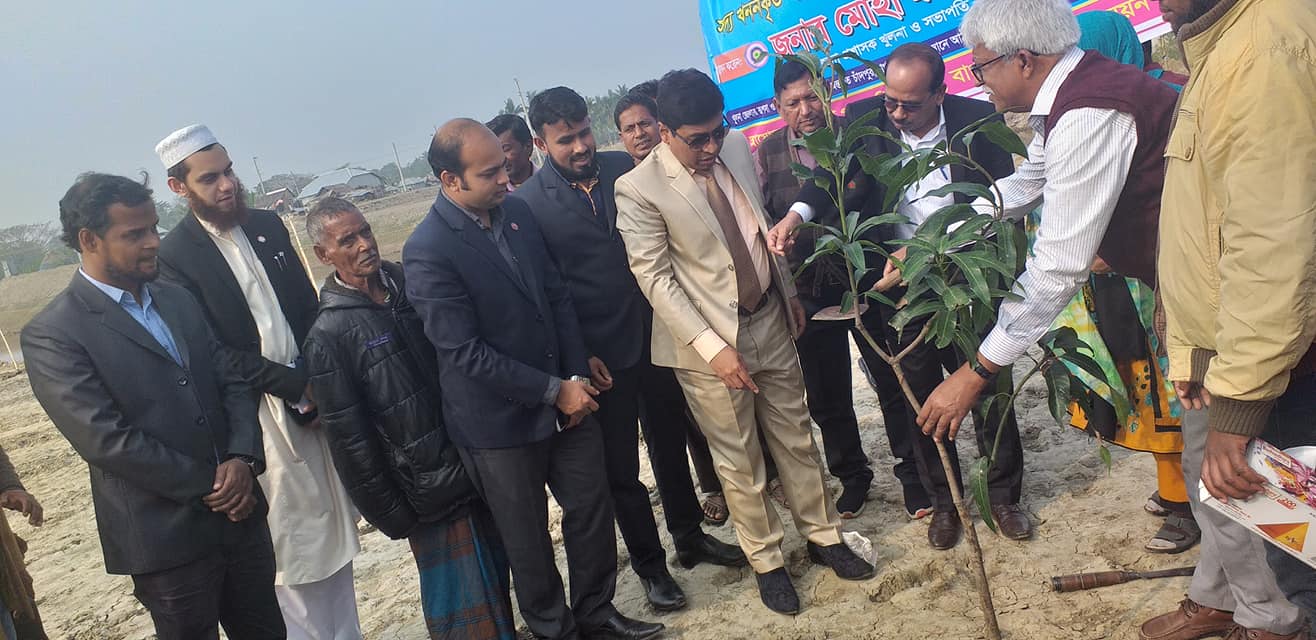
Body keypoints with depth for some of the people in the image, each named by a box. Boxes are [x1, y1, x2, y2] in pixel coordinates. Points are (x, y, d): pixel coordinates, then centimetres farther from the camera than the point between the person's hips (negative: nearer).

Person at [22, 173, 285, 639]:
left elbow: (232, 381, 6)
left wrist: (241, 458, -11)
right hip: (168, 537, -6)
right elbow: (108, 440, -17)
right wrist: (210, 487, -13)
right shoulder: (52, 335, -11)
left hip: (241, 514, 6)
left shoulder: (177, 300, 9)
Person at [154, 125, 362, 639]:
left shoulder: (269, 226, 8)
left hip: (313, 399, 5)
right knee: (288, 542, 2)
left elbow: (310, 308, 9)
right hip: (255, 411, -5)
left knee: (333, 527, 13)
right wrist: (294, 384, -14)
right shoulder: (174, 256, -8)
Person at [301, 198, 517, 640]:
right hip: (431, 497, -5)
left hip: (478, 468, 5)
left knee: (496, 582, 18)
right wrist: (392, 516, -8)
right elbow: (349, 439, -11)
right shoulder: (328, 336, -13)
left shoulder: (410, 284, 2)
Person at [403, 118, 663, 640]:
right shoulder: (427, 252, -20)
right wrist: (554, 390, -18)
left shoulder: (516, 211, 0)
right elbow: (465, 353, -21)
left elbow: (557, 296, 5)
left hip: (564, 398, 6)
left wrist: (577, 377, -3)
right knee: (527, 537, 12)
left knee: (592, 504, 15)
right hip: (501, 419, -6)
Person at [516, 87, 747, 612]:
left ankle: (690, 537, 40)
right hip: (600, 356, -3)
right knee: (620, 468, 10)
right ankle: (649, 565, 28)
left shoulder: (624, 169, -1)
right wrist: (578, 356, -10)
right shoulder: (529, 204, -11)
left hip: (654, 336, 4)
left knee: (670, 444, 19)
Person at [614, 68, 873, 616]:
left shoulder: (737, 147, 1)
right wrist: (712, 346, -22)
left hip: (771, 321, 5)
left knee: (796, 437, 17)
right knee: (739, 460, 10)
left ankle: (823, 535, 36)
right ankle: (766, 561, 29)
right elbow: (654, 278, -17)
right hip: (710, 341, -5)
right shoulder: (639, 190, -17)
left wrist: (790, 292, 18)